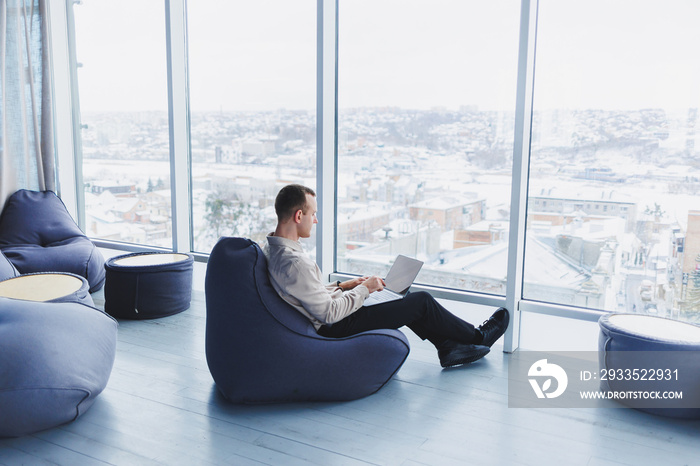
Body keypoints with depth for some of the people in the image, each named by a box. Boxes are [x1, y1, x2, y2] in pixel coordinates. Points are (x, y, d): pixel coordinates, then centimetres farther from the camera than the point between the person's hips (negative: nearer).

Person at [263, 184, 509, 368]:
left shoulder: (271, 248, 1)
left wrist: (342, 286, 8)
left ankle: (448, 347, 25)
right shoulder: (295, 262, -31)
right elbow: (329, 313, -26)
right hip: (336, 329, -10)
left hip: (322, 324, 10)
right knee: (422, 301, 1)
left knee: (409, 300, 19)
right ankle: (478, 336, 22)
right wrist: (363, 290, -13)